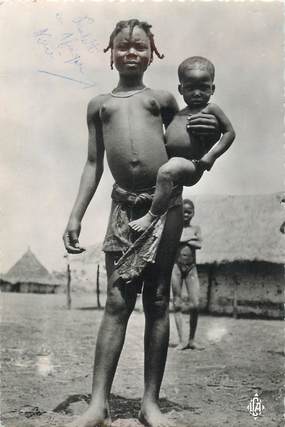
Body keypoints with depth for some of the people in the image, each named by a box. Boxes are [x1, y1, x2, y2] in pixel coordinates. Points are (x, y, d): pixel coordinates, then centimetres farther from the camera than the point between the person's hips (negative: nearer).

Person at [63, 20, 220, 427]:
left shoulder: (162, 99, 14)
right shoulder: (98, 105, 18)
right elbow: (93, 164, 16)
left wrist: (208, 131, -4)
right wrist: (75, 216, 9)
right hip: (125, 206, 1)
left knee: (157, 301, 2)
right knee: (117, 302, -5)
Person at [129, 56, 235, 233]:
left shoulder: (210, 109, 1)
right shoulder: (181, 114, 20)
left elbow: (230, 132, -1)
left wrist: (212, 155, -10)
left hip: (190, 165, -9)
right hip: (170, 159, 9)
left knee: (166, 171, -35)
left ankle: (152, 216, -30)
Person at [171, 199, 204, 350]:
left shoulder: (196, 228, 10)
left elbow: (199, 245, -7)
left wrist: (182, 240, -6)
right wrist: (189, 238, -11)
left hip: (191, 268, 1)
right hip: (176, 266, -1)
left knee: (195, 305, -6)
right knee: (177, 304, -1)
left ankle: (192, 340, 8)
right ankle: (181, 340, 2)